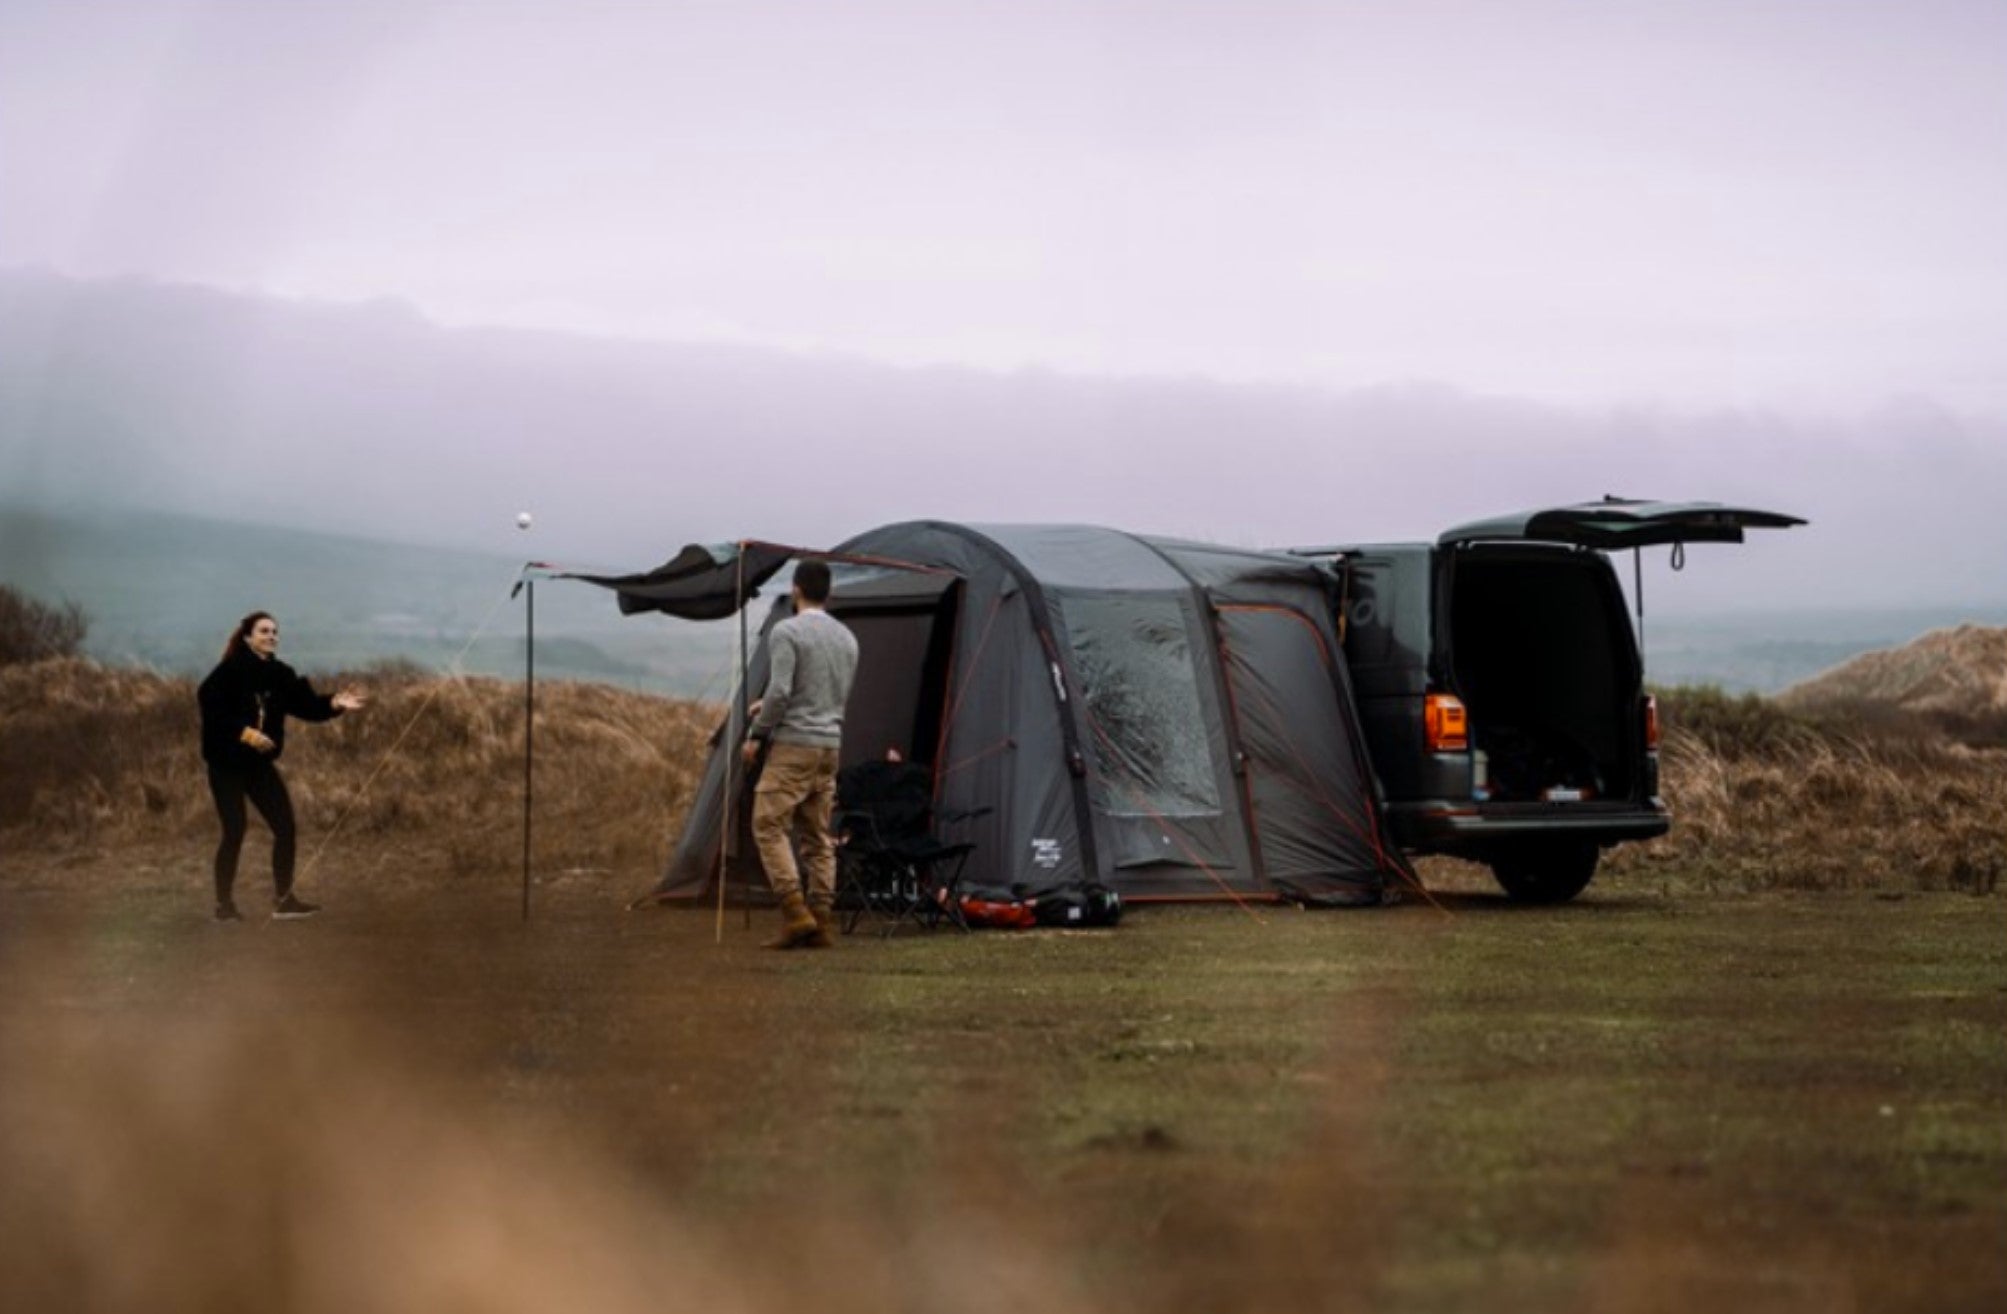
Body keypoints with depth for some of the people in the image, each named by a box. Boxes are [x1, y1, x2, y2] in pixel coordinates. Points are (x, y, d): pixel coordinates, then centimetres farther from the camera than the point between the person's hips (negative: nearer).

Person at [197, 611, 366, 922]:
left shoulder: (279, 674, 4)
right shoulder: (230, 671, -15)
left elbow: (305, 704, -4)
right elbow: (210, 705, -25)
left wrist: (334, 704, -22)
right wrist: (244, 732, -30)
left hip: (260, 764, 6)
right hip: (227, 764, -6)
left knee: (285, 826, 1)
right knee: (234, 832, -5)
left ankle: (283, 900, 10)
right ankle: (224, 904, 7)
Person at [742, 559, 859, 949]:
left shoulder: (787, 632, -10)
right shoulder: (846, 638, 13)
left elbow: (780, 691, -19)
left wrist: (757, 734, -5)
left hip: (794, 745, -7)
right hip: (831, 745, 7)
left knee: (768, 826, -3)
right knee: (818, 836, 9)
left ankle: (795, 913, -14)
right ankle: (822, 924, 4)